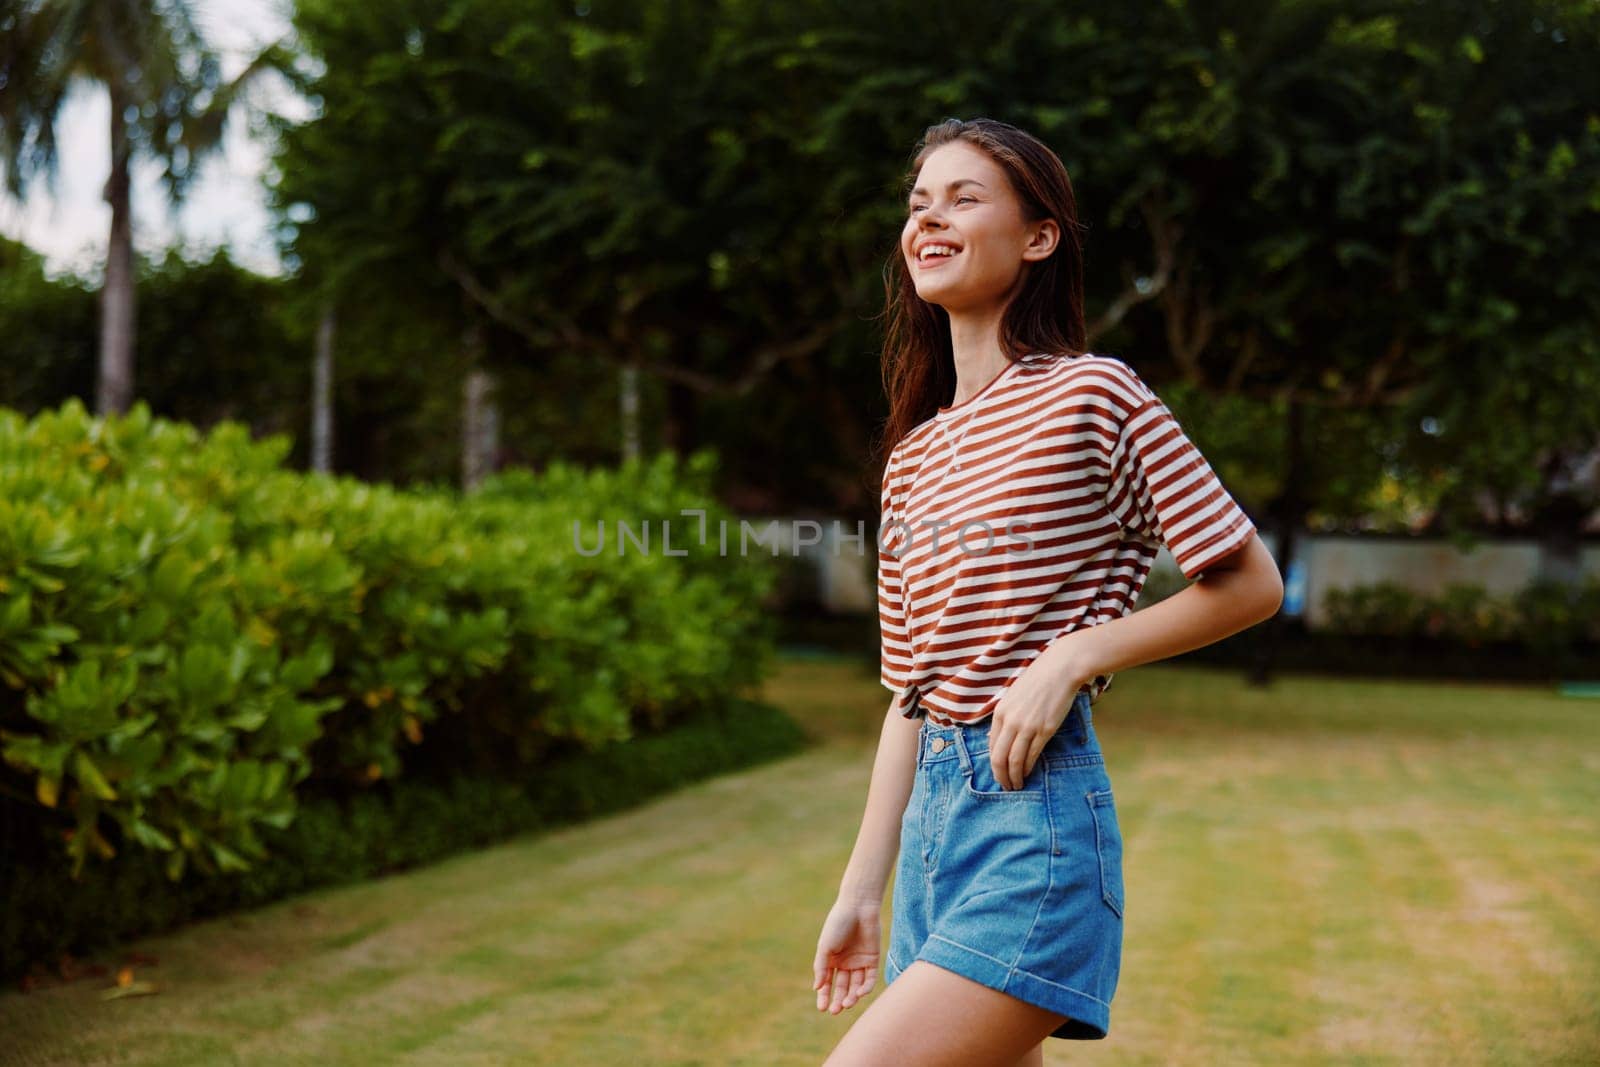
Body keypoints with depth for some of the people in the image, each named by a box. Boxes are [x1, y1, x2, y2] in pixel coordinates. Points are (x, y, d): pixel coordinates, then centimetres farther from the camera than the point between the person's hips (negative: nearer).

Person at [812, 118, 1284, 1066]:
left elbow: (1250, 583, -4)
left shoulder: (1092, 394, -5)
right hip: (935, 810, 8)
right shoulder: (912, 455, 14)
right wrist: (862, 891, 14)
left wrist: (1070, 657, -13)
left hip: (1038, 804, -7)